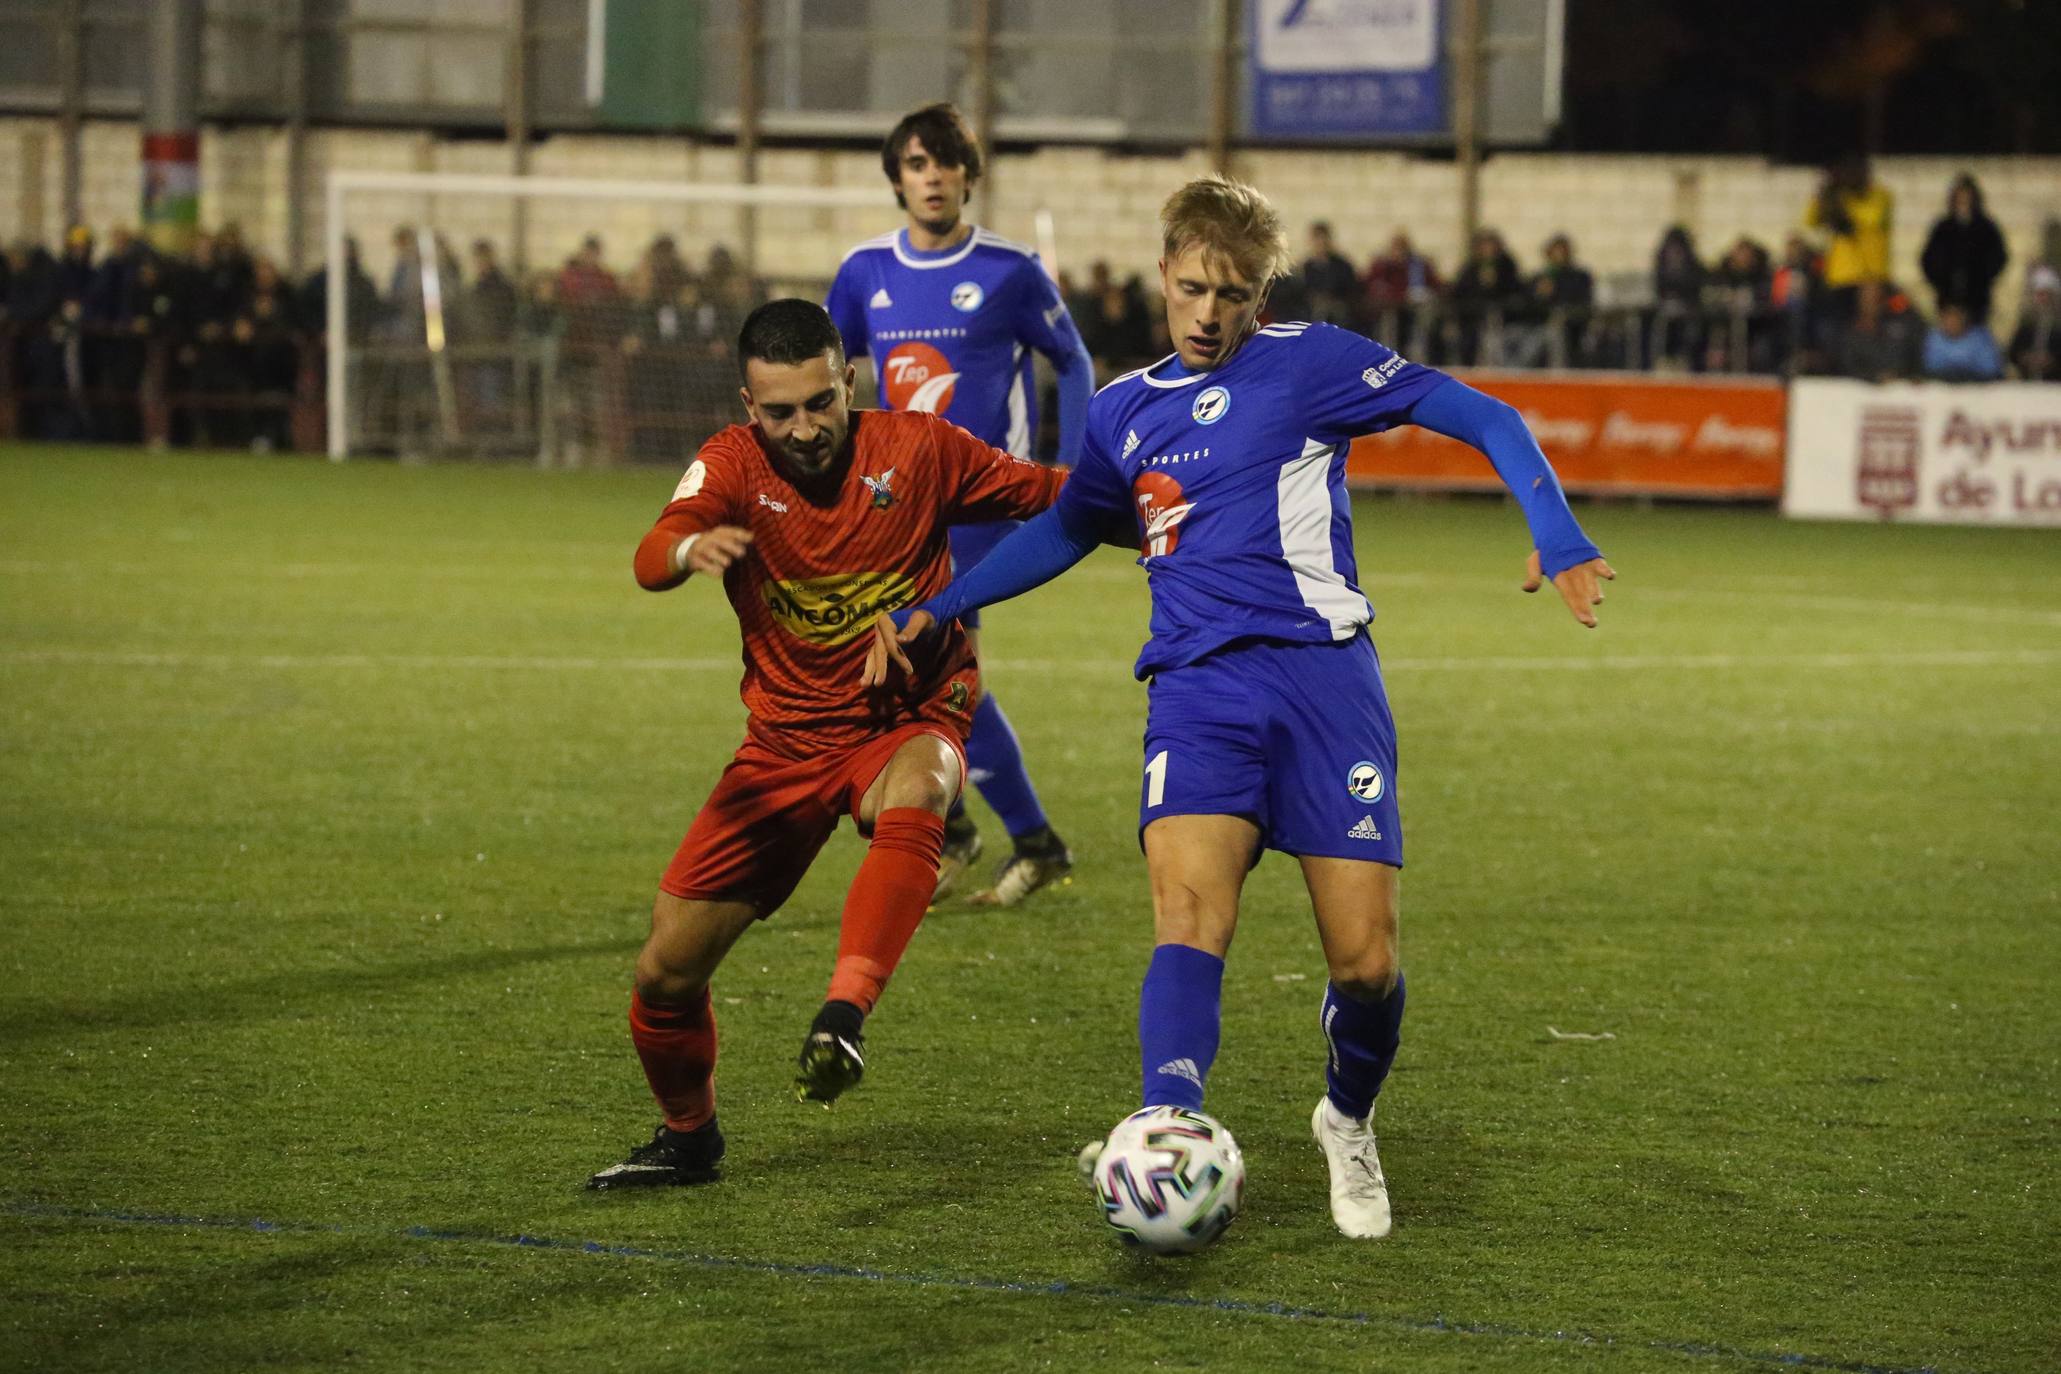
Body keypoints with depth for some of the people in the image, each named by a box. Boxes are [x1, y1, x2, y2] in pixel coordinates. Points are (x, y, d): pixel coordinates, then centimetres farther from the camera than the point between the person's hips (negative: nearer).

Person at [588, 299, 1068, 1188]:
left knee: (910, 803, -41)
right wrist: (690, 549, -53)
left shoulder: (917, 449, -8)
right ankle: (687, 1138, 27)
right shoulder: (732, 466, -9)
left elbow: (1043, 494, 3)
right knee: (667, 969, 0)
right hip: (788, 739, 2)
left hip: (911, 721, -2)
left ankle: (845, 1016, -50)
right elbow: (651, 561, -28)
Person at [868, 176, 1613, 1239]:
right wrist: (933, 612, 29)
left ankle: (1349, 1122, 27)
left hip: (1322, 674, -2)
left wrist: (1556, 533, -13)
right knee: (1189, 919, -23)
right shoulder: (1125, 411, 17)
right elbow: (1063, 531, 35)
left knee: (1365, 963, -4)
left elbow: (1481, 418, 1)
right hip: (1196, 689, 3)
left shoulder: (1307, 363, 3)